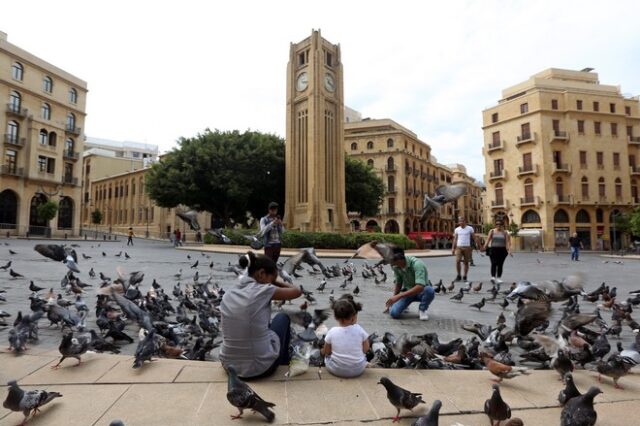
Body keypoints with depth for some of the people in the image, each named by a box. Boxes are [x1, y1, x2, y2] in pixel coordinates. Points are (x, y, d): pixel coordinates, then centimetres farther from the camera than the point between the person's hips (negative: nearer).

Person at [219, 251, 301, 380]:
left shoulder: (228, 294, 1)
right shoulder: (263, 291, -15)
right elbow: (297, 292, -1)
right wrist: (275, 281, 13)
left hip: (229, 365, 6)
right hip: (261, 368, -5)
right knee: (283, 317, 19)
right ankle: (284, 366, 34)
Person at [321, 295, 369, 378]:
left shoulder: (332, 332, -15)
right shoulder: (359, 330, -15)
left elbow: (326, 352, -3)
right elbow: (366, 349, -3)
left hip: (336, 370, 0)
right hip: (358, 370, 1)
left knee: (326, 355, 26)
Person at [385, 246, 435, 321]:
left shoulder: (417, 264, -30)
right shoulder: (396, 266, -11)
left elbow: (420, 287, -41)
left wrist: (399, 296, -42)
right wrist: (393, 299, 0)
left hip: (421, 291, -3)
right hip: (407, 291, 3)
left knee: (429, 290, -39)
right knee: (394, 313, -22)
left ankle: (422, 310, -7)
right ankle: (404, 305, 14)